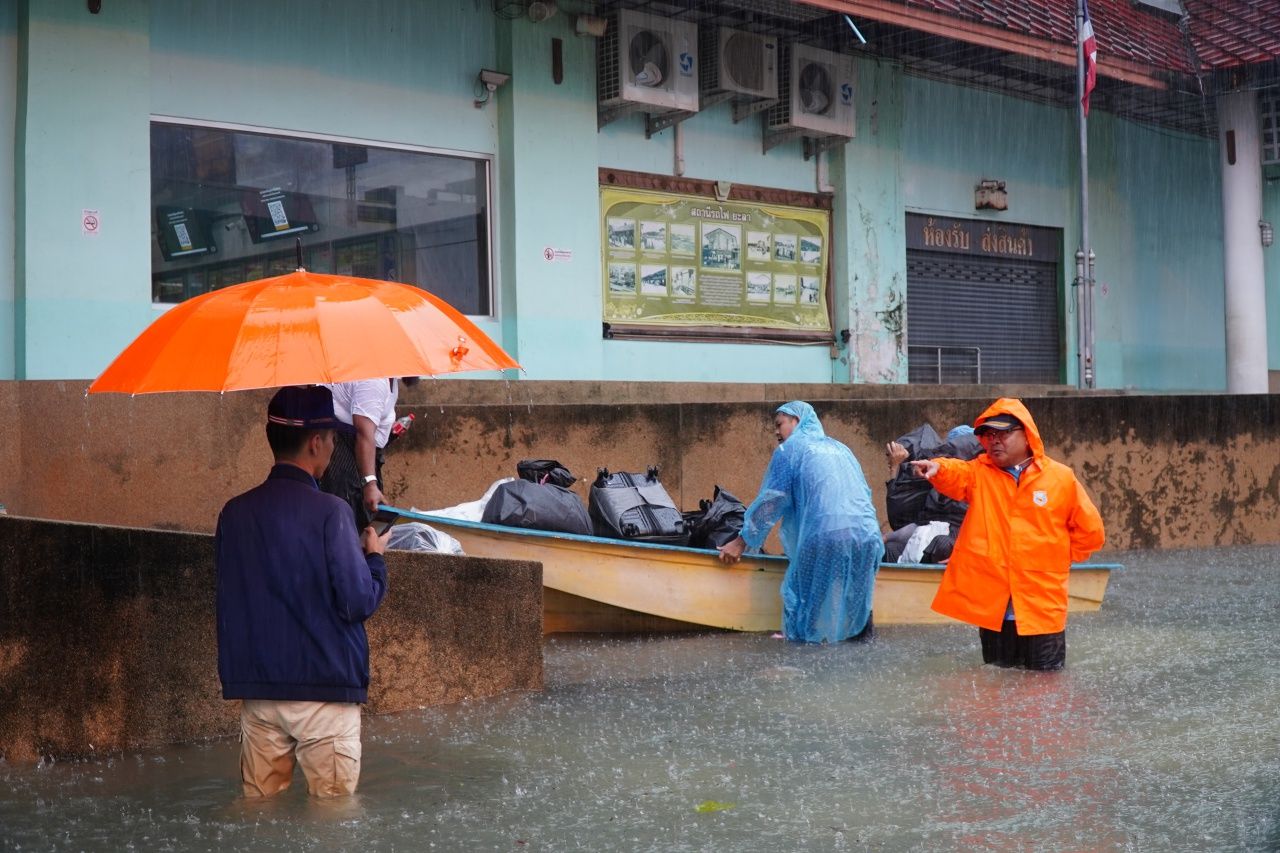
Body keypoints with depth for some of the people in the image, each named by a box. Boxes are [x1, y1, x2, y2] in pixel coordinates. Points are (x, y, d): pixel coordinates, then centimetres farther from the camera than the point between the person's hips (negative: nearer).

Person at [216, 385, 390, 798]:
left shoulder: (234, 513, 4)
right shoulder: (329, 512, -14)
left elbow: (229, 600, 13)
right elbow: (359, 602, -16)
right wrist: (375, 557, 4)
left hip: (256, 688, 6)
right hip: (324, 687, -5)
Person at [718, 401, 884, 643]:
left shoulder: (791, 448, 11)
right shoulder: (841, 448, 28)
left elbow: (770, 501, 5)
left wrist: (742, 541, 10)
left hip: (825, 535, -6)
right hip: (867, 535, 6)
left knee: (803, 586, 6)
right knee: (854, 587, 18)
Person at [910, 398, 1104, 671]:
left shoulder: (1061, 478, 1)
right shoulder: (979, 473, 5)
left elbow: (1090, 531, 9)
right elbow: (955, 475, -18)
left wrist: (1059, 558, 6)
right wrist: (937, 468, -39)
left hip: (1042, 608, -1)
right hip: (991, 607, 2)